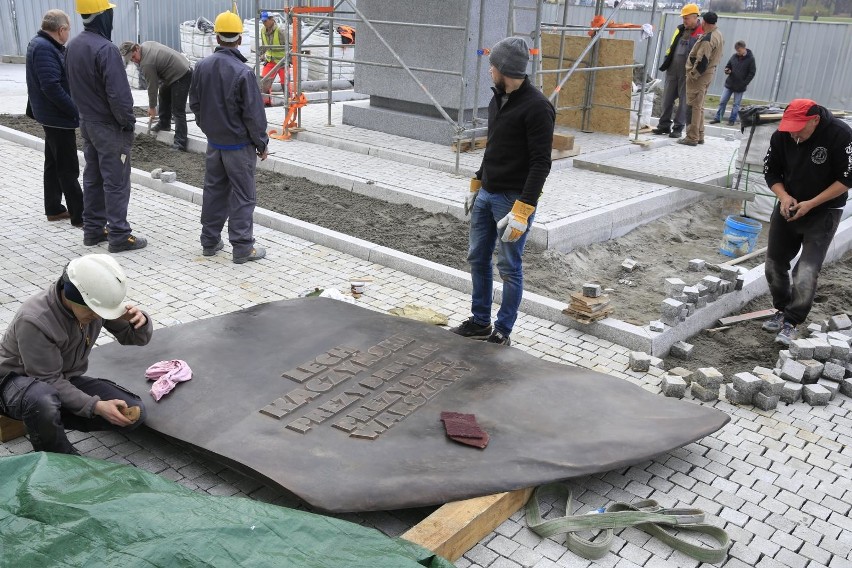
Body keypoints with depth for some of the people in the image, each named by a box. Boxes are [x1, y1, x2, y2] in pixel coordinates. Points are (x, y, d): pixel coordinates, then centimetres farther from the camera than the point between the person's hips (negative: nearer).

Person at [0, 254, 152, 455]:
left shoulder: (98, 302, -14)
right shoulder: (33, 321, -31)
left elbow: (133, 337, -2)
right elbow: (49, 380, -24)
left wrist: (140, 322, -27)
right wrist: (96, 406, -32)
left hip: (65, 380, 6)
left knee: (133, 413, -12)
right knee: (43, 402, -43)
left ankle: (51, 418, 1)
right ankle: (61, 460, -13)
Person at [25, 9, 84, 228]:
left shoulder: (41, 44, 12)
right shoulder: (45, 49, -21)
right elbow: (52, 87, -28)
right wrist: (76, 111, -22)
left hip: (51, 116, 10)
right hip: (58, 118, -10)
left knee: (54, 164, 17)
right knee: (68, 169, -5)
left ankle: (54, 209, 26)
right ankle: (80, 215, 0)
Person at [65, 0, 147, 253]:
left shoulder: (72, 46, 5)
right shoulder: (105, 49, -22)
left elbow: (74, 86, 14)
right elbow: (119, 93, -24)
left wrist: (85, 111, 19)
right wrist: (128, 122, -12)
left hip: (87, 122, 9)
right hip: (109, 127, -9)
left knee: (93, 178, 16)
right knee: (116, 182, -2)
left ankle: (93, 229, 23)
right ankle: (119, 236, 3)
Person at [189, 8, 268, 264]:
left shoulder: (202, 66, -1)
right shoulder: (242, 72, -21)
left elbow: (194, 103, 9)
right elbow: (254, 113, -16)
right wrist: (262, 143, -4)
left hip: (213, 142, 6)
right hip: (239, 144, -6)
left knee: (214, 191, 16)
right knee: (242, 196, 2)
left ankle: (209, 241, 24)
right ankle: (242, 248, 6)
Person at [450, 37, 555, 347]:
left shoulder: (536, 106, -17)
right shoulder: (498, 99, 10)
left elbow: (541, 163, -20)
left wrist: (522, 210, -25)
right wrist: (476, 184, 23)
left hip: (513, 199, -9)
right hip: (486, 194, 9)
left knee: (509, 268, 2)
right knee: (478, 259, 14)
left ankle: (502, 331, 15)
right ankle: (480, 322, 28)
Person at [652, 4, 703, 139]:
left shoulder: (702, 33, -8)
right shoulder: (680, 29, 11)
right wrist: (666, 63, 15)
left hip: (687, 72, -6)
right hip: (672, 69, 6)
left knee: (684, 100, 2)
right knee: (667, 98, 8)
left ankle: (678, 128, 7)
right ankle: (664, 125, 17)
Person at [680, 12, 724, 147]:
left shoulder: (708, 39, -20)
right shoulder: (718, 35, 13)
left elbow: (702, 60, -24)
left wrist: (693, 74, -15)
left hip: (699, 75, -10)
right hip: (710, 72, 10)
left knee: (693, 106, -6)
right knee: (699, 106, 17)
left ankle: (692, 138, -4)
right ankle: (699, 135, 22)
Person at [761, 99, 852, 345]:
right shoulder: (781, 136, -10)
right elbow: (771, 172, 3)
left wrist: (810, 204, -21)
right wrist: (784, 196, -16)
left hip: (823, 212, -4)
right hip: (788, 208, 5)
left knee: (806, 271, -13)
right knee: (775, 264, 10)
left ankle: (791, 322, -2)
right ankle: (782, 310, 30)